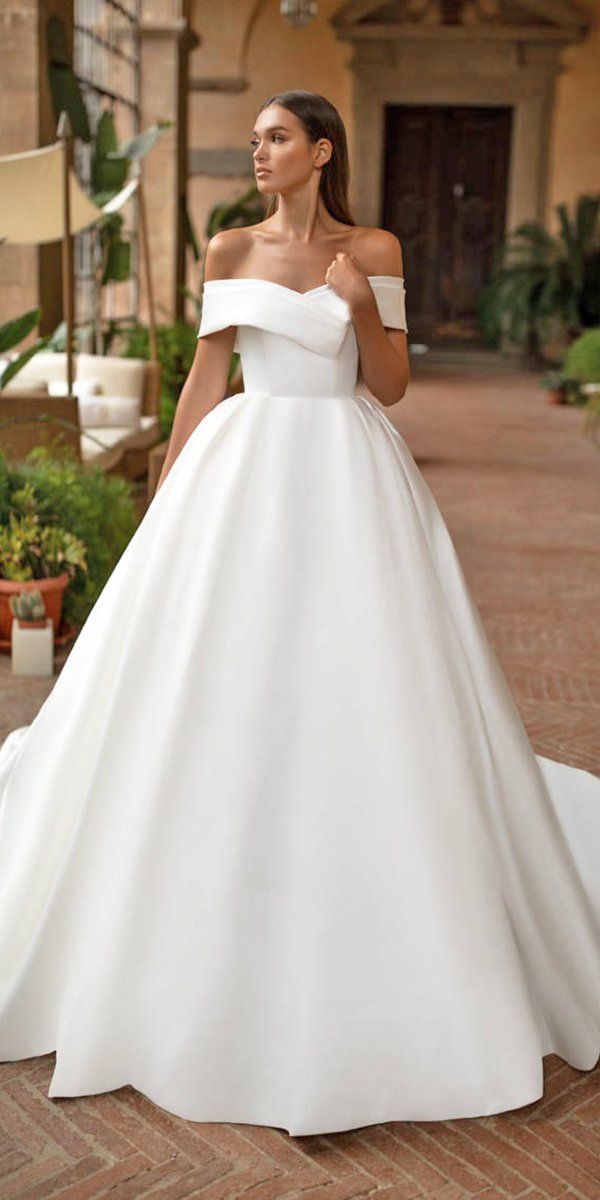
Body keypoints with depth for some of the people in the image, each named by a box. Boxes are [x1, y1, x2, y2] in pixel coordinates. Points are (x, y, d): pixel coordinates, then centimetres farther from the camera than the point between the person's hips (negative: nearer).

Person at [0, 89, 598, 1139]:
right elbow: (204, 379, 9)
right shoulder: (230, 250, 9)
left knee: (359, 691, -2)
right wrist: (165, 497, 7)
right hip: (245, 473, 2)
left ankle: (365, 942, 15)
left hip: (349, 482, -2)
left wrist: (363, 304, -14)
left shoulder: (374, 250, 4)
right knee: (221, 692, 3)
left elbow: (391, 386, 2)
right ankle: (217, 932, 21)